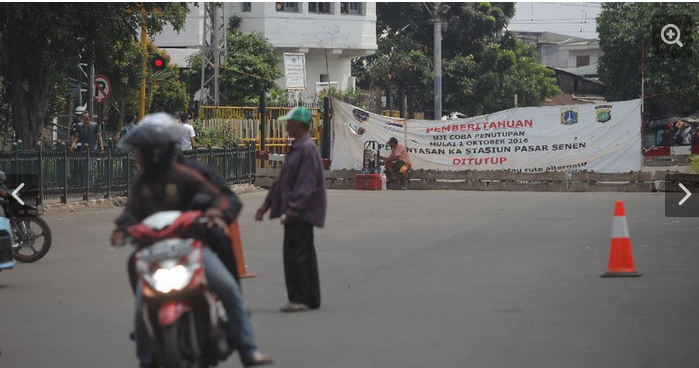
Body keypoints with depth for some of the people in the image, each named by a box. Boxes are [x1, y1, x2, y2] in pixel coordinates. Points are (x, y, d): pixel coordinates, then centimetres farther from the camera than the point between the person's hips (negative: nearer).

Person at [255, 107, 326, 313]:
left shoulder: (307, 149, -15)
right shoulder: (297, 148, 17)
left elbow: (307, 183, -22)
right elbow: (283, 179, 22)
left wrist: (294, 208, -26)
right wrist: (267, 204, 21)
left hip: (301, 212, -10)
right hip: (300, 212, 10)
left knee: (295, 253, -9)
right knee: (304, 255, 13)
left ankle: (299, 299, -5)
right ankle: (311, 299, 19)